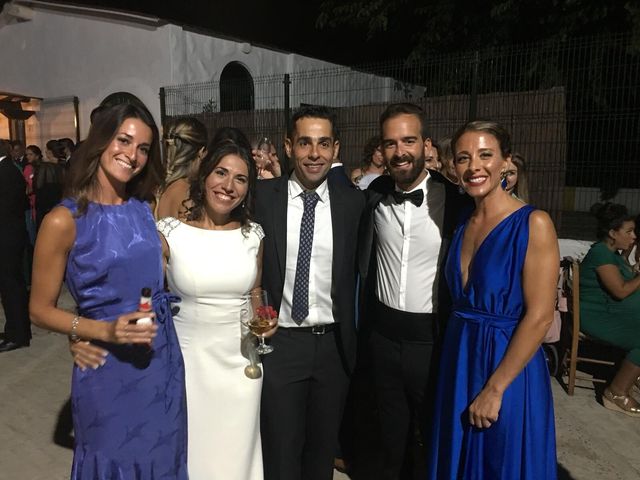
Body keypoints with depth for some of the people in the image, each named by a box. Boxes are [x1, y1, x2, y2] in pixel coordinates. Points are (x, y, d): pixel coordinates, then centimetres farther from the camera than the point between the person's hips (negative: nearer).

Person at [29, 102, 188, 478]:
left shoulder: (144, 207, 2)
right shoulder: (64, 221, -14)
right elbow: (41, 310, -8)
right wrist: (103, 331, -21)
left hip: (164, 360, 5)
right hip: (109, 370, -4)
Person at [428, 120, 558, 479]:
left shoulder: (534, 223, -15)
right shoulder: (462, 223, 4)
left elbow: (540, 317, -18)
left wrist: (495, 388, -16)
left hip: (509, 367, -6)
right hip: (459, 361, 6)